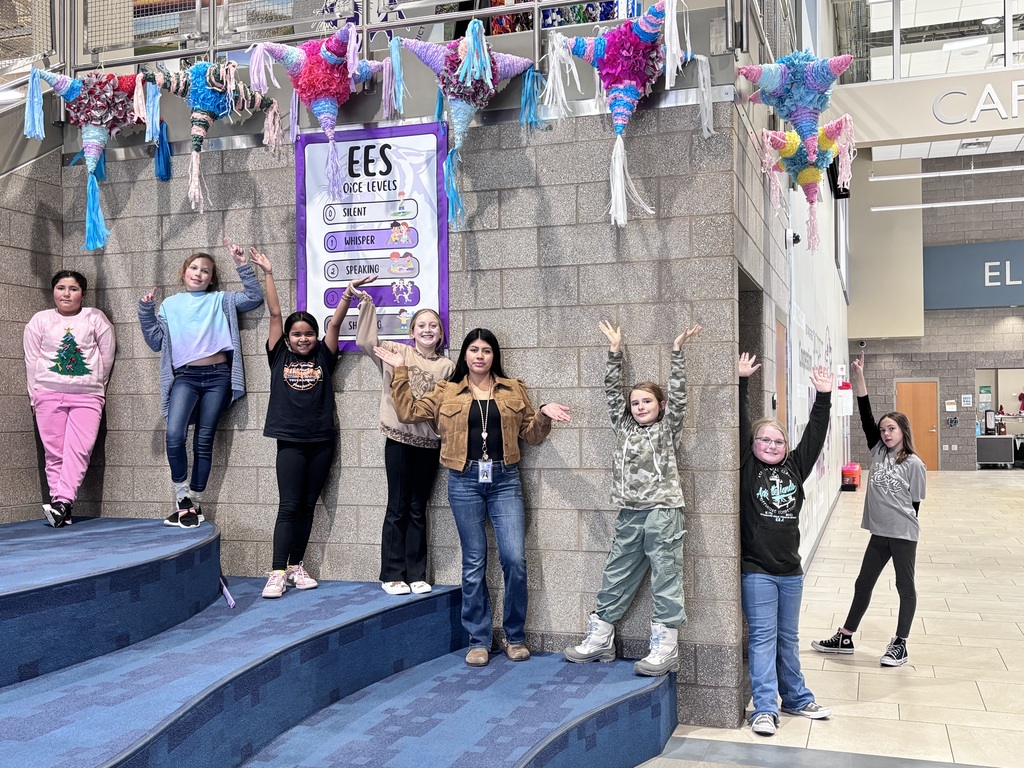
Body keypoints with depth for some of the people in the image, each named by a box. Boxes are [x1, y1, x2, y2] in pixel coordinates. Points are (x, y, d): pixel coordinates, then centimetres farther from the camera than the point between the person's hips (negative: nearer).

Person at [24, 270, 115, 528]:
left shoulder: (95, 318, 6)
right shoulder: (40, 320, 10)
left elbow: (106, 357, 8)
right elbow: (31, 360, 9)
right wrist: (34, 396, 6)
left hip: (87, 396, -1)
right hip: (48, 395, 1)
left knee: (79, 449, -15)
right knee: (54, 452, -3)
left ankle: (62, 501, -21)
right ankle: (61, 510, -4)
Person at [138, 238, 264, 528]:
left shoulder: (221, 300, 16)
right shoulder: (170, 305, 17)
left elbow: (255, 298, 8)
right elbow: (156, 342, 13)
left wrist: (243, 266, 2)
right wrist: (146, 312, 2)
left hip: (217, 376, 0)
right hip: (185, 377, 0)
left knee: (204, 441, 1)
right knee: (175, 435, -20)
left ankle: (195, 503, 10)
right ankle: (182, 498, -5)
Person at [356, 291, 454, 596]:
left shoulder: (447, 366, 6)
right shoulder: (396, 353, 2)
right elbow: (365, 341, -6)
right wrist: (367, 305, -12)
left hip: (429, 441, 2)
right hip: (399, 438, -2)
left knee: (418, 509, 9)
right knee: (397, 507, 3)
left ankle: (416, 575, 15)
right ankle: (392, 575, 10)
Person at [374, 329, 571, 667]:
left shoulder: (514, 390, 10)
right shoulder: (446, 392, 9)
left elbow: (531, 435, 13)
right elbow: (408, 412, 5)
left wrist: (543, 415, -7)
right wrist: (400, 372, 4)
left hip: (505, 480, 0)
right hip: (465, 481, 0)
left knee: (514, 559, -6)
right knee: (473, 563, 5)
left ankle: (515, 637, 12)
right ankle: (478, 641, 16)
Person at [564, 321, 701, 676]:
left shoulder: (667, 428, 6)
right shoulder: (623, 426, 15)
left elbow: (677, 393, -3)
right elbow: (612, 391, 13)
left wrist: (677, 350, -7)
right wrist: (615, 350, 10)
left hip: (662, 511, -4)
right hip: (629, 514, 5)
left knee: (666, 580, -3)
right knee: (615, 580, 9)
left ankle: (665, 649, 0)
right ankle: (599, 641, 17)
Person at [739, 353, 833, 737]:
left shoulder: (794, 467, 7)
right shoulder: (747, 468, -5)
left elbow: (815, 434, 4)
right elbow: (741, 426, -11)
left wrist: (823, 397, -3)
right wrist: (742, 383, -14)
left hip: (790, 569, 5)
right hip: (756, 570, -4)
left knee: (788, 638, 17)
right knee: (763, 637, -2)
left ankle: (797, 699, 28)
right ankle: (765, 709, 1)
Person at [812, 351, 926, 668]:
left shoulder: (914, 464, -8)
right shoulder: (879, 453, 5)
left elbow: (914, 503, -4)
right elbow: (866, 418, -3)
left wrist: (904, 525, -3)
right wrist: (858, 379, -11)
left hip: (903, 534, -6)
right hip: (879, 533, 6)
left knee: (905, 587, 6)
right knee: (863, 584, 12)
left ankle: (900, 645, 16)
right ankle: (845, 638, 22)